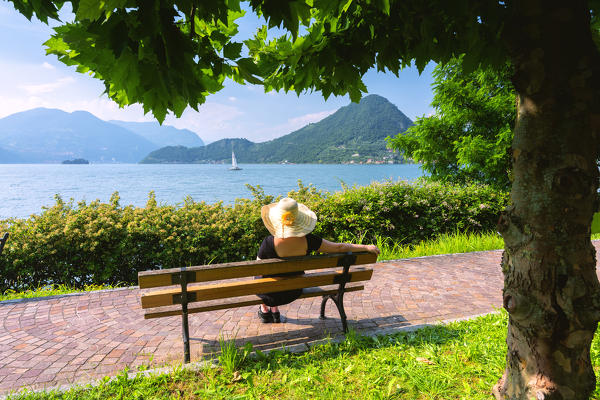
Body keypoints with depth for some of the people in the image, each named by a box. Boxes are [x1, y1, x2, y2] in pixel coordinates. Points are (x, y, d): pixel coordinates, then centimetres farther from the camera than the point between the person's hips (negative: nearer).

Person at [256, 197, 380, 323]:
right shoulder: (307, 240, -23)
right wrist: (367, 247, -3)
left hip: (272, 295, -2)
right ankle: (275, 310, 40)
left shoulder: (269, 242, -30)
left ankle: (264, 310, 47)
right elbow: (340, 247, -15)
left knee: (258, 278, 31)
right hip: (294, 292, 3)